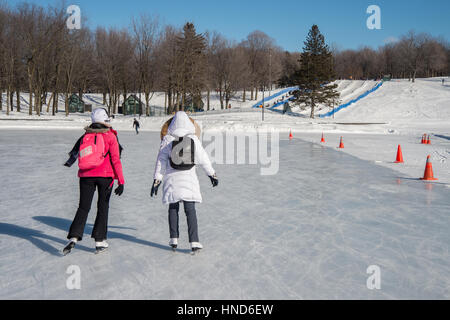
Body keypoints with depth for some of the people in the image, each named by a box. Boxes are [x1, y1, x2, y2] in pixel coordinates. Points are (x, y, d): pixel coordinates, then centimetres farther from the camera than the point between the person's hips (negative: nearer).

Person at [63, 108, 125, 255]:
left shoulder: (86, 136, 6)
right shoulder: (110, 136, -5)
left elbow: (75, 152, 17)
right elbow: (115, 160, -8)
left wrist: (69, 162, 39)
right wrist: (121, 181, -8)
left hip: (86, 175, 3)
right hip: (105, 175, -3)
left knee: (83, 207, 8)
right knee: (103, 207, 9)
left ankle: (74, 237, -7)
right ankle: (99, 241, 11)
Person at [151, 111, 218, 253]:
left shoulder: (167, 139, -4)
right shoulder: (193, 139, -3)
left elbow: (161, 161, -2)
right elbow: (203, 159, 2)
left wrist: (157, 180, 4)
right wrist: (212, 174, 13)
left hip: (171, 179, 1)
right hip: (189, 179, 0)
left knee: (173, 208, 15)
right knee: (190, 210, 2)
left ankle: (174, 239, 18)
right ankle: (194, 242, -4)